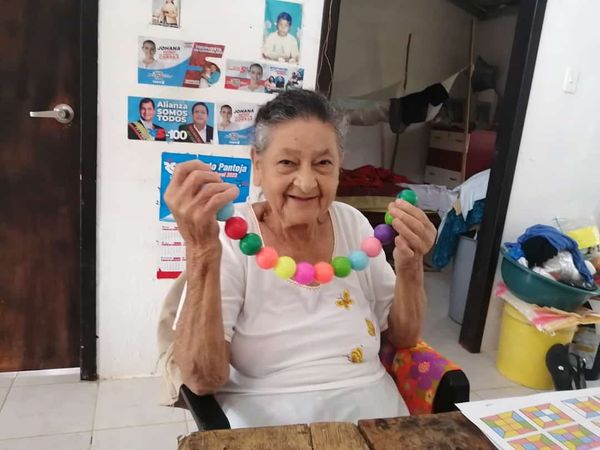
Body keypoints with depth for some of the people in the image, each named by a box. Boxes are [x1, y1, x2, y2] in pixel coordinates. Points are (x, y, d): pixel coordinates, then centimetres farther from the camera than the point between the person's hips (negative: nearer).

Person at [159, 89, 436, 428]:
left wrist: (410, 265, -12)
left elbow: (403, 338, 6)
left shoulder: (353, 224, 0)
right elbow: (202, 380, -19)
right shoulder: (229, 236, -12)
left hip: (375, 417, 4)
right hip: (266, 427, -3)